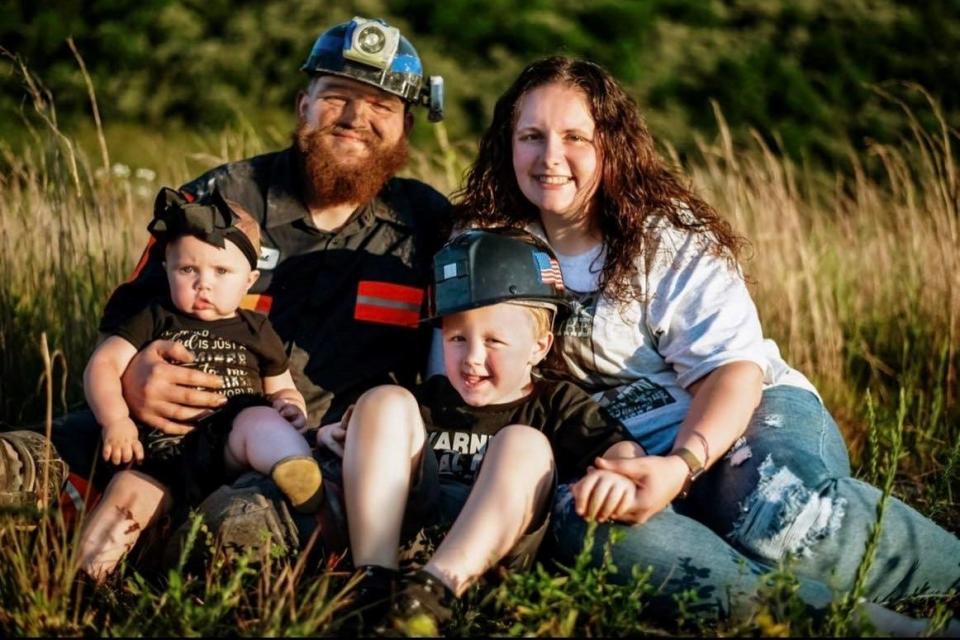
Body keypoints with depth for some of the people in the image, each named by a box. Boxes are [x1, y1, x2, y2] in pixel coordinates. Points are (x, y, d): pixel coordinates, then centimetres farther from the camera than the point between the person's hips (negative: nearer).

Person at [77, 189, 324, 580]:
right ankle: (81, 572, -34)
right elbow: (103, 365, 10)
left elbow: (281, 389, 29)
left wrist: (290, 407, 3)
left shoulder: (256, 332, 21)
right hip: (164, 452, 3)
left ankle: (299, 475, -64)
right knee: (129, 491, -26)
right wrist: (115, 420, -7)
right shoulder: (155, 321, 19)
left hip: (230, 444, -2)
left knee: (259, 421, -35)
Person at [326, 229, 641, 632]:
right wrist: (346, 438, 0)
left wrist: (621, 472, -25)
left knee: (524, 443, -23)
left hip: (493, 551, -3)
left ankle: (431, 590, -43)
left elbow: (617, 447, -2)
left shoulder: (557, 404, 14)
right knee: (384, 401, -7)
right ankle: (373, 585, -27)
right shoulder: (431, 398, 24)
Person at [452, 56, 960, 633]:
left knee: (775, 518, -38)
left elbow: (734, 366, -13)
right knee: (581, 520, -36)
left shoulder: (670, 236, -3)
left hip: (751, 412, -2)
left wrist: (682, 465, -32)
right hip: (627, 460, 3)